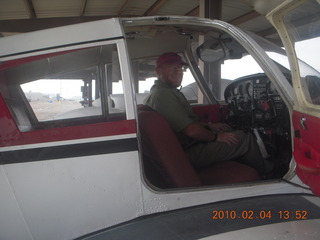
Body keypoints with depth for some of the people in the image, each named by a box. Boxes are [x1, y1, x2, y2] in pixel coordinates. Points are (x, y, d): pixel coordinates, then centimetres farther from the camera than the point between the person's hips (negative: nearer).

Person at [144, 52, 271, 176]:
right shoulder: (162, 95, -22)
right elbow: (191, 131, -25)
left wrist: (208, 126, 11)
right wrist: (215, 137, -10)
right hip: (189, 155, -11)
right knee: (245, 139, -5)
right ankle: (263, 176, 17)